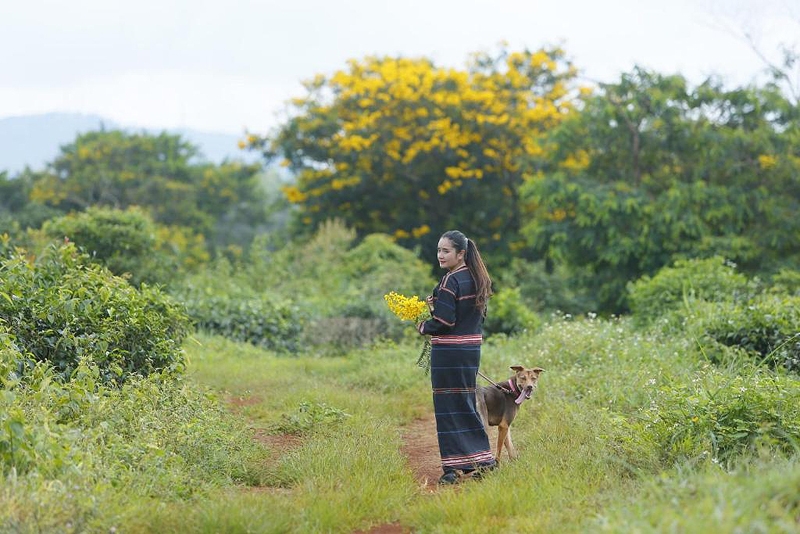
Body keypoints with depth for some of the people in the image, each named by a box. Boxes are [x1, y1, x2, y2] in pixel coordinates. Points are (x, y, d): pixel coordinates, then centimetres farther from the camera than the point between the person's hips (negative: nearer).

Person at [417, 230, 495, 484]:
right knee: (466, 404, 17)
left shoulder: (450, 281, -16)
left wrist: (423, 327, 0)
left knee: (449, 408, -2)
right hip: (472, 349, 9)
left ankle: (454, 467, 1)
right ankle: (480, 460, 21)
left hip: (449, 353, -9)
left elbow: (443, 322, -21)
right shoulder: (477, 279, 11)